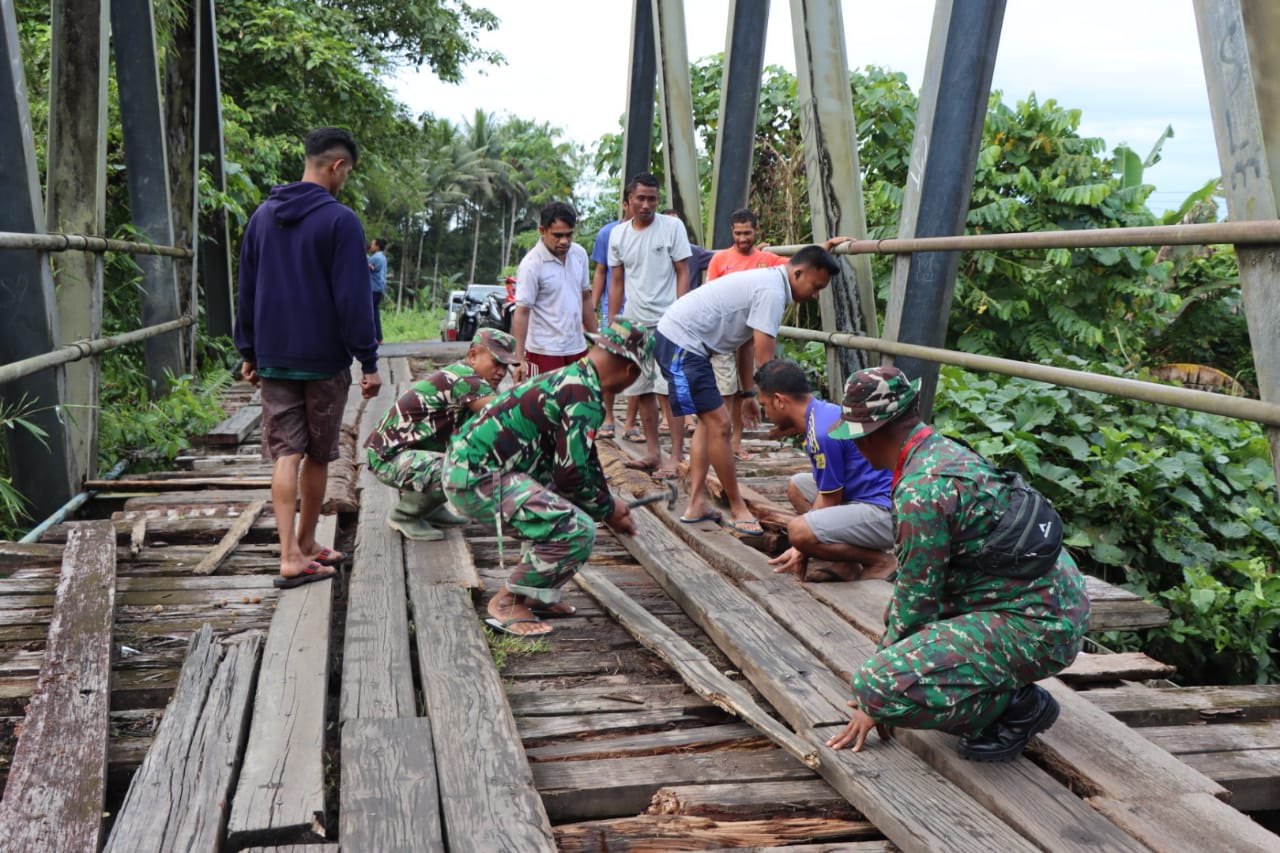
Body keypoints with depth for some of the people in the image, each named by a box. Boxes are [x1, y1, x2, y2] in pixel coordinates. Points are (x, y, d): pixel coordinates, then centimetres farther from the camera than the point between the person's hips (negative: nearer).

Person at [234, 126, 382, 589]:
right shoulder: (340, 220, -11)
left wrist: (248, 352, 19)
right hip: (324, 360, -4)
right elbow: (353, 298, -14)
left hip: (273, 358, 5)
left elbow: (246, 291, 13)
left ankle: (290, 555, -5)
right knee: (318, 456, 10)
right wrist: (369, 361, -10)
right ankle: (307, 546, 23)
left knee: (286, 454, 3)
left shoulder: (263, 215, 9)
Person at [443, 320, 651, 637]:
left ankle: (538, 596, 20)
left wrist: (609, 502, 27)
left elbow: (583, 459, 26)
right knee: (578, 531, -17)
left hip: (470, 464, 11)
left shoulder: (569, 379, 15)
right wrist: (607, 510, 0)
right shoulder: (584, 397, -17)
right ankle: (507, 603, -3)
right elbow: (572, 474, -17)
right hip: (477, 478, -11)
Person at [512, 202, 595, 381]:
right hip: (544, 353, -6)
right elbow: (521, 313, -16)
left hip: (578, 348, 6)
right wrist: (520, 359, -21)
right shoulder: (532, 265, -14)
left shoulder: (579, 254, 5)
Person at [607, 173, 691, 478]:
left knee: (668, 391, -9)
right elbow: (617, 282, 14)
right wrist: (612, 323, 10)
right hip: (633, 323, 5)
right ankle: (652, 453, 20)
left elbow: (683, 274, -4)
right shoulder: (618, 234, 8)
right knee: (642, 390, 9)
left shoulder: (672, 227, -4)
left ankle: (676, 458, -6)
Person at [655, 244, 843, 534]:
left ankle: (696, 505, 16)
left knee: (709, 421, 16)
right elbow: (764, 361, -20)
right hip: (681, 344, -11)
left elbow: (747, 344, 20)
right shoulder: (772, 292, -18)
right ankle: (738, 510, 4)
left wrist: (749, 394, 22)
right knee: (718, 424, -7)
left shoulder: (768, 282, 14)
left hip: (678, 340, 11)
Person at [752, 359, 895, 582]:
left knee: (798, 531, -26)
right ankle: (846, 563, 9)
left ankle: (881, 562, -5)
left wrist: (802, 550, -3)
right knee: (797, 485, 18)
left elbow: (830, 500, -14)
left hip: (885, 514, -11)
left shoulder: (822, 433, -21)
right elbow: (826, 490, 14)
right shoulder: (824, 411, 10)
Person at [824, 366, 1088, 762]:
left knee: (877, 685, -21)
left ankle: (1016, 705, -3)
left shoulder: (922, 491, -22)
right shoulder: (944, 451, 9)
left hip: (1034, 627, -10)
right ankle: (1002, 689, 17)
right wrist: (888, 653, 23)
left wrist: (875, 702, -1)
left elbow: (916, 601, -14)